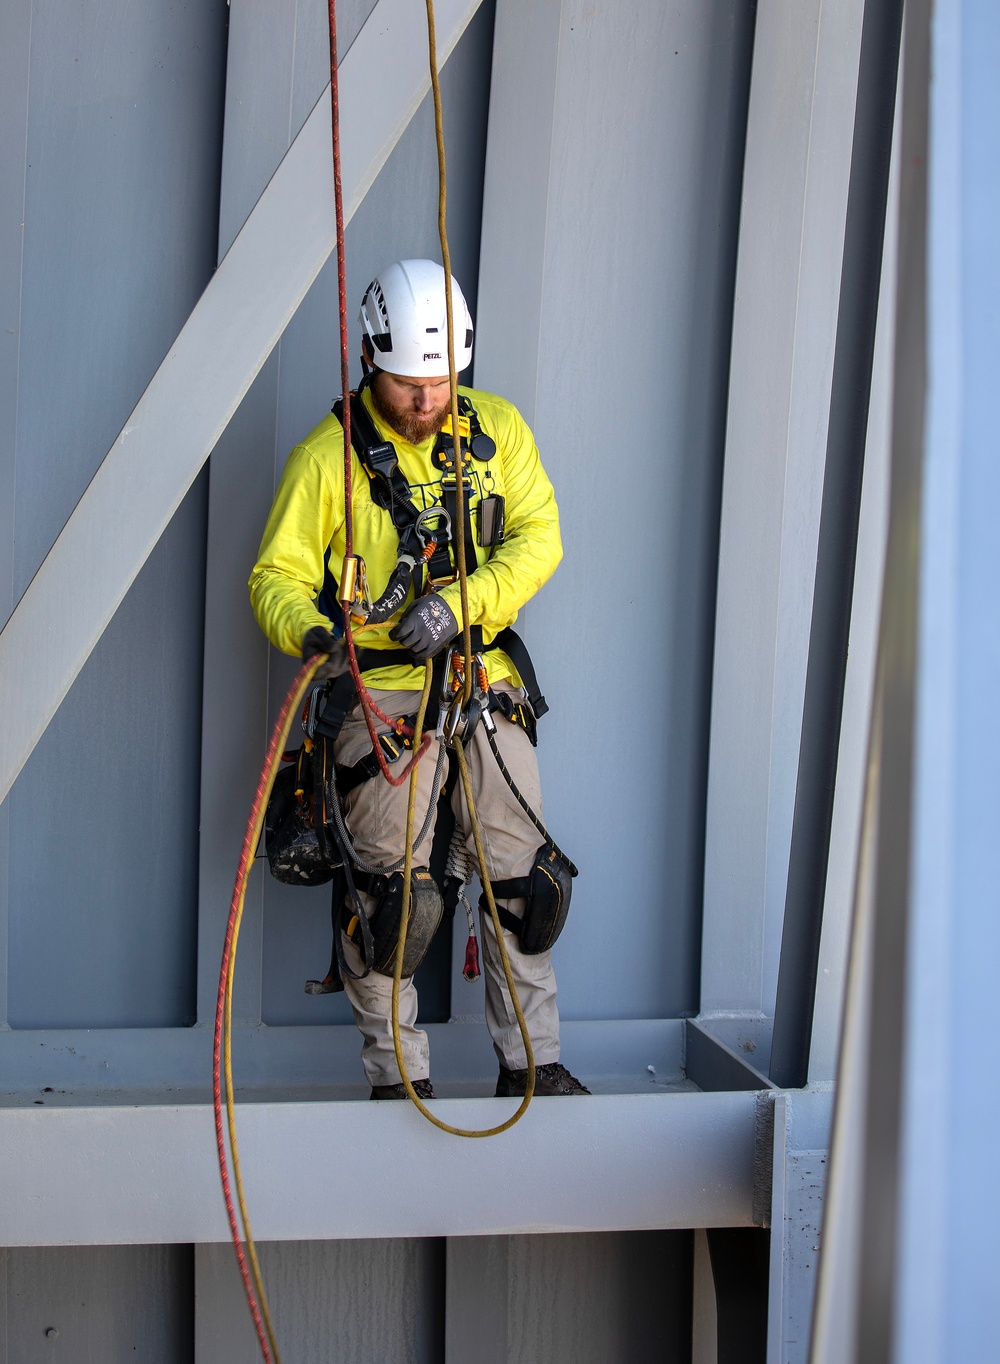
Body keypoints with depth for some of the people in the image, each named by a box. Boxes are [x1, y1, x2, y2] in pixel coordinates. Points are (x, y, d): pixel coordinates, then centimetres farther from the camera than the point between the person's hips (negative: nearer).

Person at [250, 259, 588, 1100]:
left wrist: (459, 604, -19)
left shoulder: (496, 427, 4)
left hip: (485, 679, 4)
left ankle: (532, 1062, 20)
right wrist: (311, 634, -29)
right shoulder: (328, 457, -6)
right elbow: (279, 576, -6)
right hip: (381, 687, -3)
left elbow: (538, 538, -3)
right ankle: (398, 1076, 12)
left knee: (521, 872, 6)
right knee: (390, 887, -4)